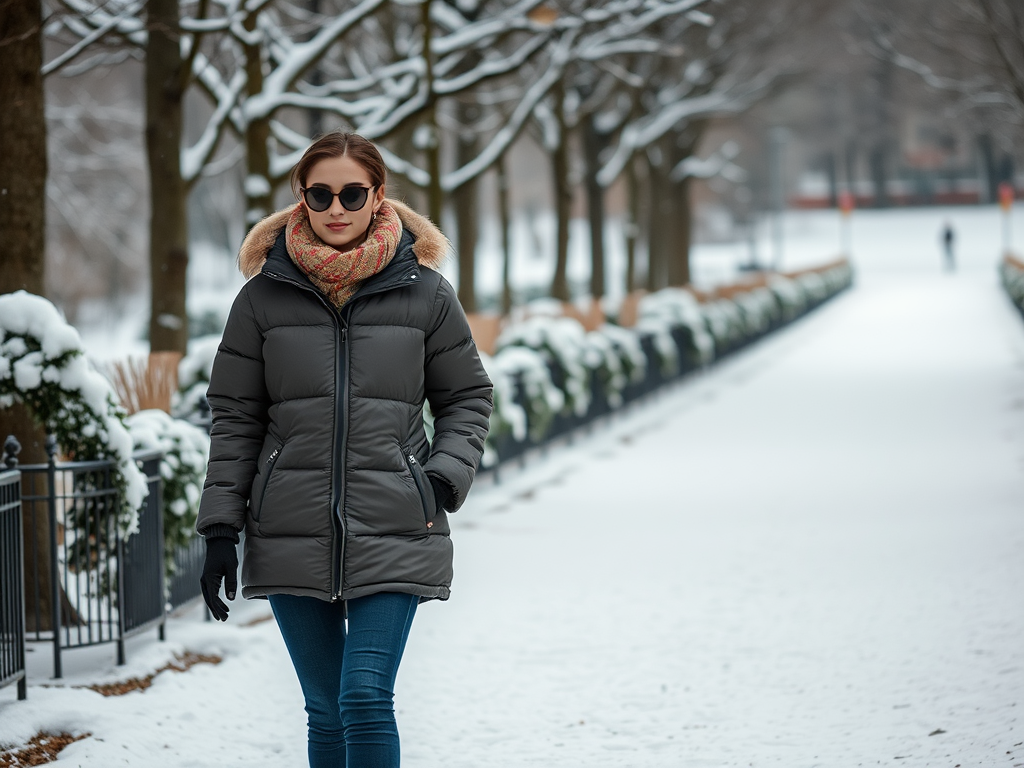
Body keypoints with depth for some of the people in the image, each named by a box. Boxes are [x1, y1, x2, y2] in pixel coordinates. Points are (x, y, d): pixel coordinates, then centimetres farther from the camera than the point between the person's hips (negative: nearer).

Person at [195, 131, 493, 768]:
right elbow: (235, 418, 7)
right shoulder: (266, 295, 3)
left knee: (366, 698, -13)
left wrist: (443, 480, -4)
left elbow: (468, 396, 12)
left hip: (393, 537, -1)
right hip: (292, 538, 2)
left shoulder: (423, 292, 1)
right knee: (325, 710, 6)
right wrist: (220, 529, 2)